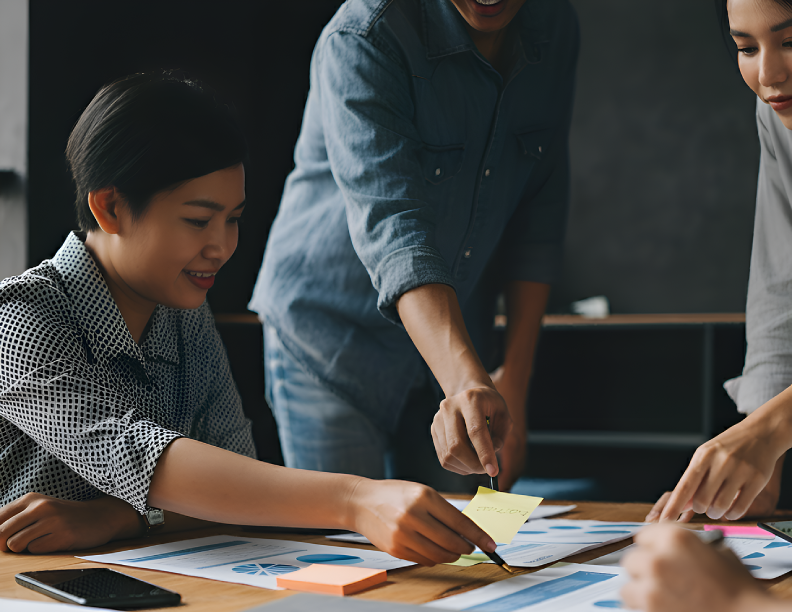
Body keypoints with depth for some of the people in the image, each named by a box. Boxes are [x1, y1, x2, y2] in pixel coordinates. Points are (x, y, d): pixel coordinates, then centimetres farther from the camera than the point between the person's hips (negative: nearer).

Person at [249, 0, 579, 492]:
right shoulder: (361, 39, -25)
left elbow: (541, 213, -1)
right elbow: (391, 228, -36)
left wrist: (514, 378, -5)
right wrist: (466, 381, -49)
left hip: (456, 333, 5)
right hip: (333, 336, -5)